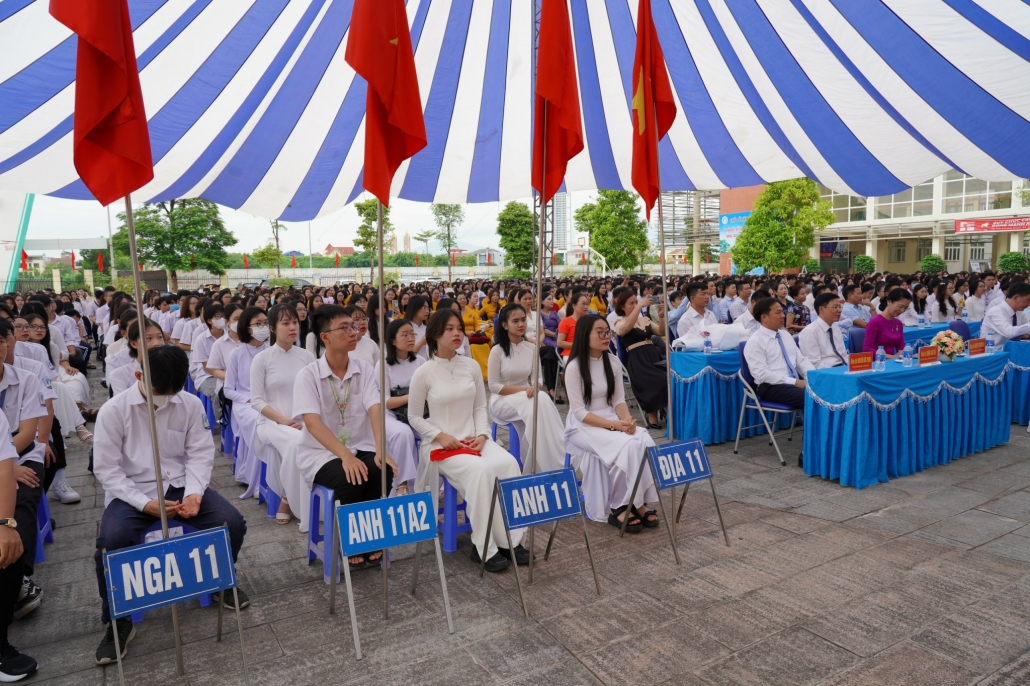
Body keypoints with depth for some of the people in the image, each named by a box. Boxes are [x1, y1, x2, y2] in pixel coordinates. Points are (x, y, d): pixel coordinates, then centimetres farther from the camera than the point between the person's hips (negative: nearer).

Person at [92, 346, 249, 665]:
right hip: (131, 492, -2)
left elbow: (200, 454, 0)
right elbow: (106, 468, -9)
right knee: (111, 541, -31)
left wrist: (193, 492, -19)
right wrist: (144, 503, -21)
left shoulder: (191, 404, -3)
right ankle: (118, 621, -3)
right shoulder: (113, 410, -10)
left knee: (232, 522, -19)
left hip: (180, 485, 2)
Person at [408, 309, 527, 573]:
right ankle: (485, 548, -19)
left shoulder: (472, 366, 5)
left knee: (509, 465, -25)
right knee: (481, 471, -32)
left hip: (473, 439, 4)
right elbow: (414, 416, 0)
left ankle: (510, 540, -14)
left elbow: (480, 407, 10)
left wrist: (482, 434, -7)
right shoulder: (423, 373, -6)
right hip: (441, 443, -4)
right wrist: (441, 436, -14)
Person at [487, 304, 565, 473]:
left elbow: (536, 379, 7)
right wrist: (524, 389, -19)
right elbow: (494, 386, -10)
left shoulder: (532, 348, 4)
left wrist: (536, 386, -18)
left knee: (541, 400, -33)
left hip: (527, 399, 4)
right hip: (502, 400, -4)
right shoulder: (497, 350, -9)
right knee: (540, 401, -32)